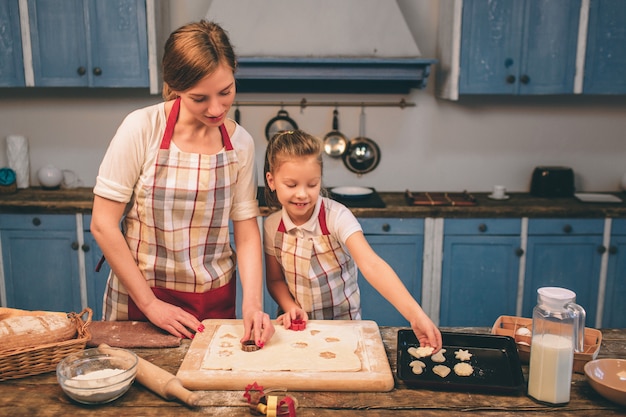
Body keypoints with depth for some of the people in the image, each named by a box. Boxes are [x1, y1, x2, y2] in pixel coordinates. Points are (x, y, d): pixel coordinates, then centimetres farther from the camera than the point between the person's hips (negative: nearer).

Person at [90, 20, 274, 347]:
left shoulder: (240, 142, -7)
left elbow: (246, 231, -4)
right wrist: (150, 304, -13)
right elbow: (103, 224, -14)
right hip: (141, 296, -2)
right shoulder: (142, 129, -17)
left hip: (215, 298, 3)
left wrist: (252, 304, -17)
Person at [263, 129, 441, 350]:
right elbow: (275, 280, 6)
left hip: (342, 323, -2)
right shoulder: (272, 226, -6)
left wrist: (415, 314, -42)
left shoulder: (337, 216, -18)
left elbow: (371, 265, -30)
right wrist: (290, 307, -14)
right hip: (297, 325, 3)